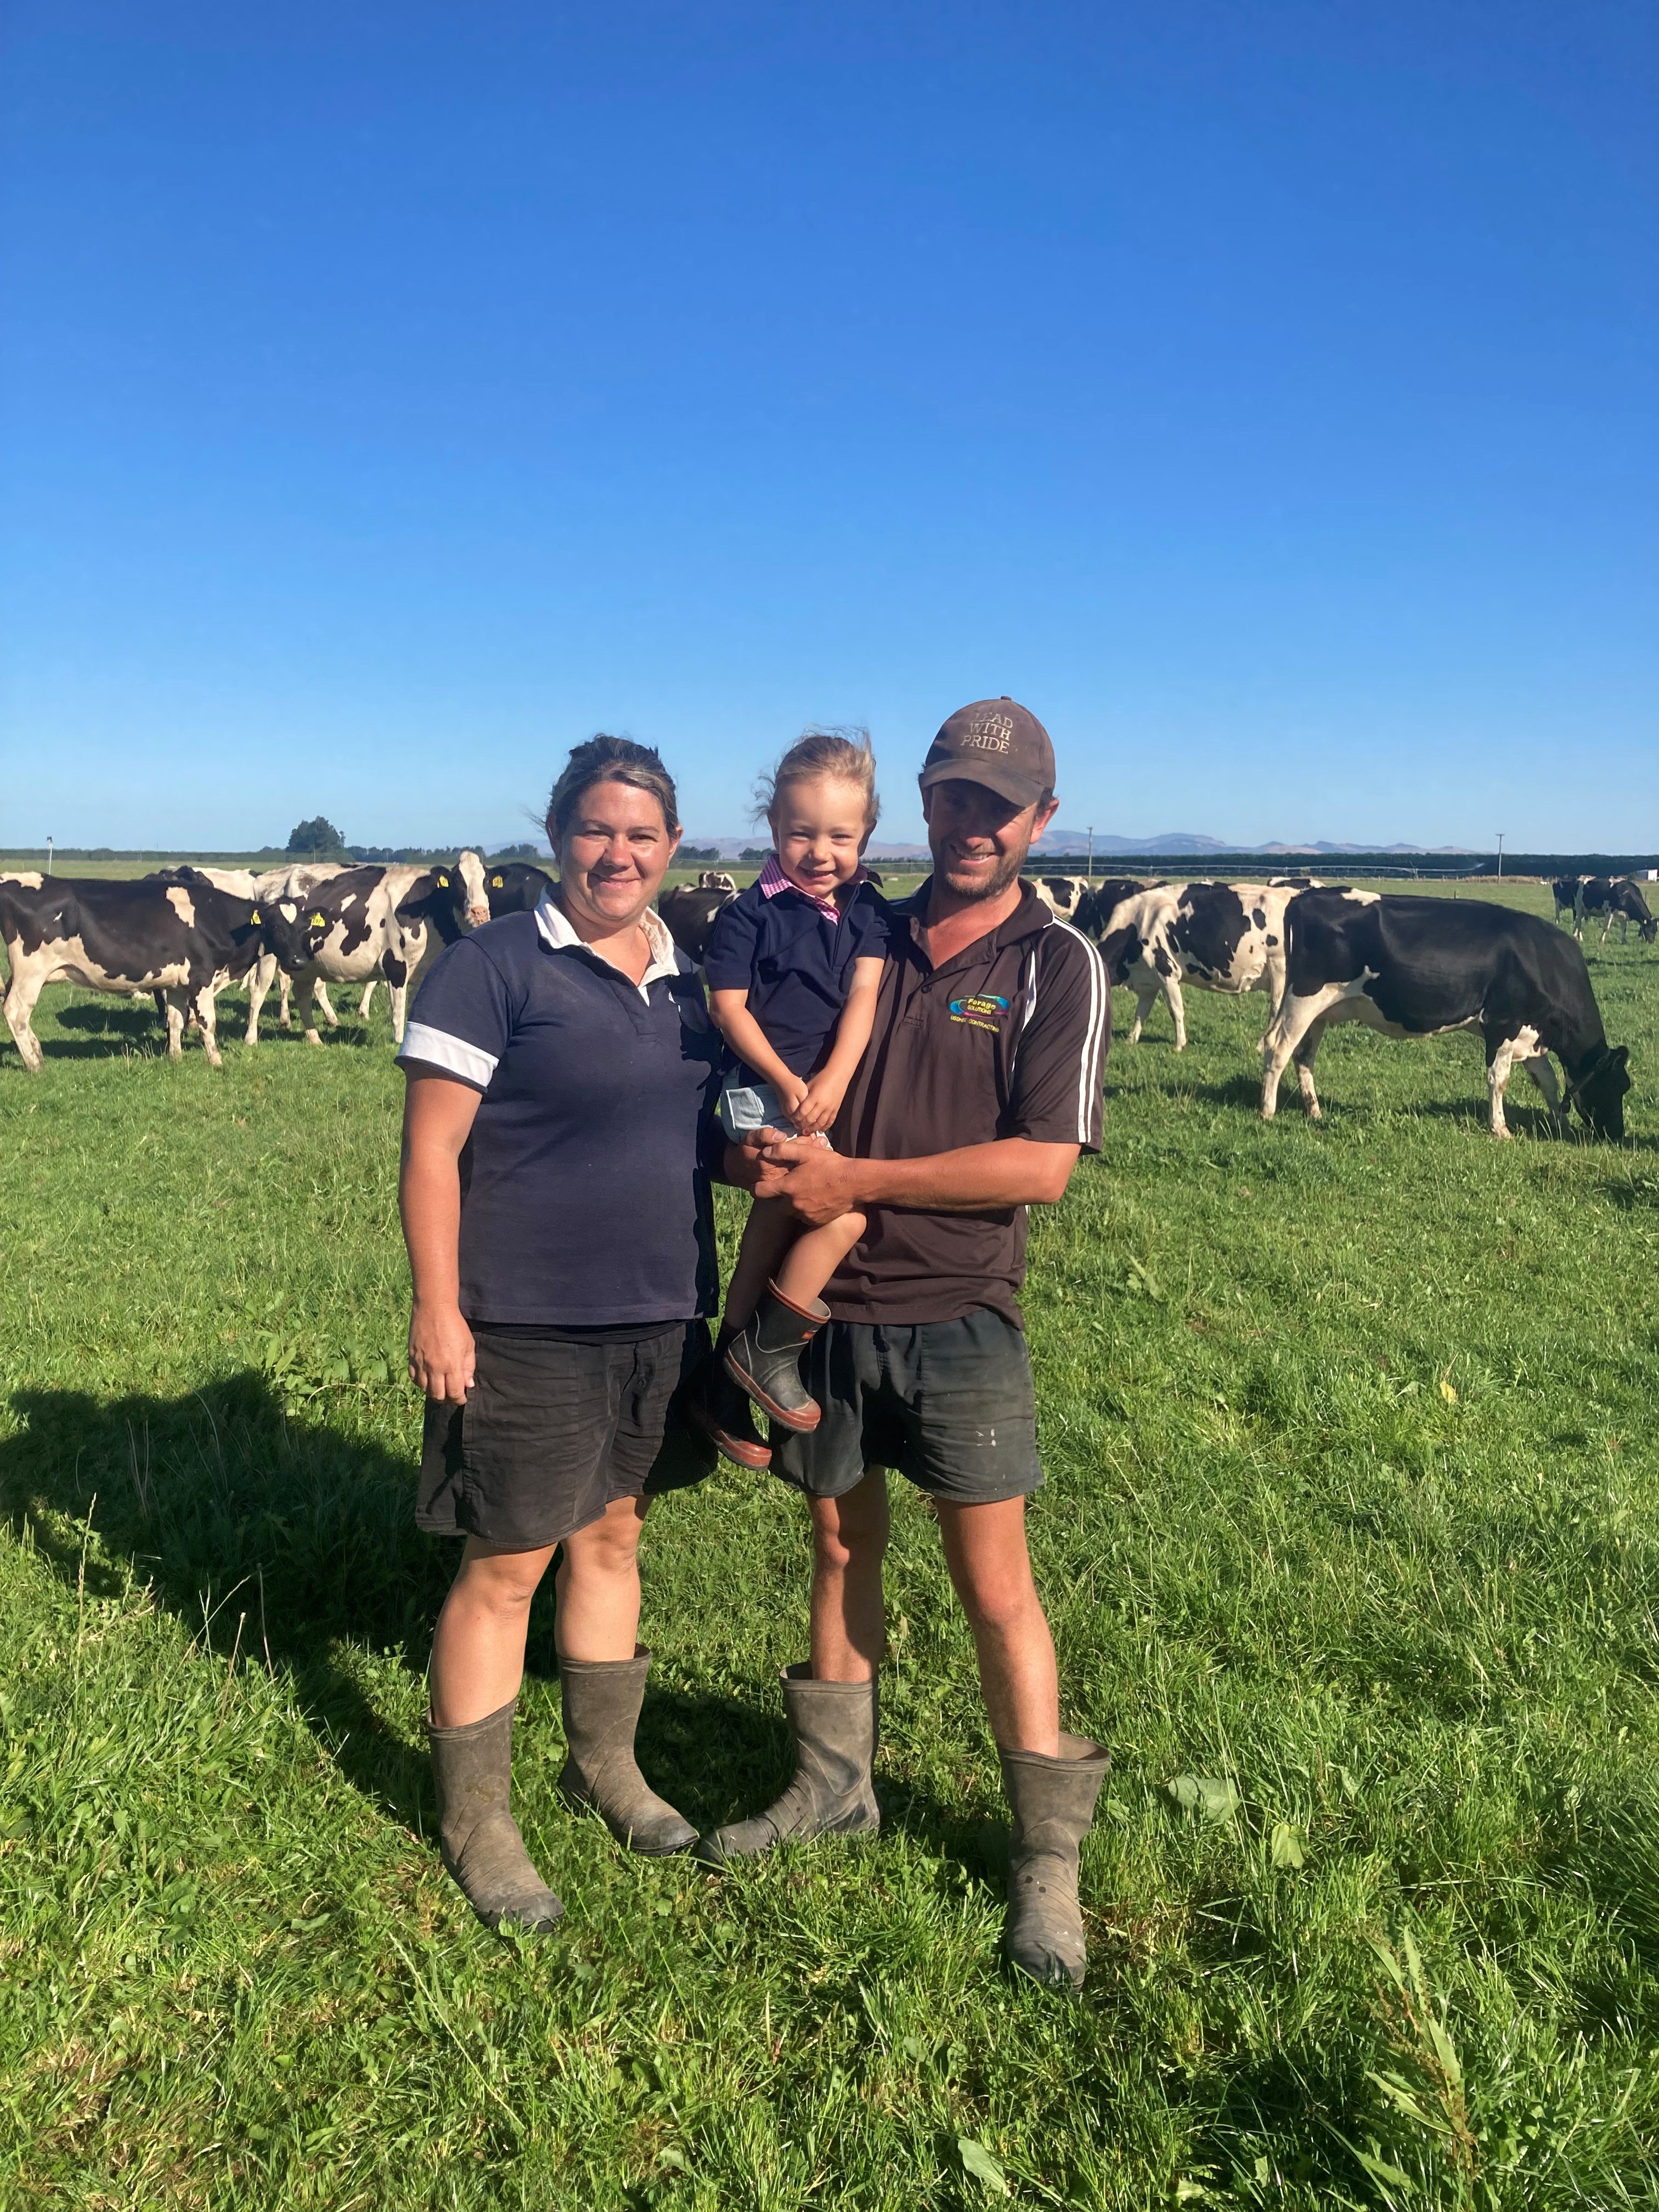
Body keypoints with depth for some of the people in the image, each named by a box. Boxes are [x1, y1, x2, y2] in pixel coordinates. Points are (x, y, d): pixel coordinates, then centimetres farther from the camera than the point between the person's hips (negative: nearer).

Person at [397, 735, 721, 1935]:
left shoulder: (691, 977, 8)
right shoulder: (495, 966, -11)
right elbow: (431, 1147, -13)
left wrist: (719, 1297, 8)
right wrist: (437, 1309, -16)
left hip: (661, 1321, 6)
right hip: (527, 1330, -6)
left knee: (613, 1535, 19)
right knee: (507, 1566, 4)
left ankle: (606, 1766, 39)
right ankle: (476, 1822, 24)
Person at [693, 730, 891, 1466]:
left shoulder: (869, 911, 4)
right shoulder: (750, 913, -9)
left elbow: (864, 998, -5)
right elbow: (729, 1006, -10)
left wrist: (831, 1082, -19)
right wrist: (787, 1084, -18)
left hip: (834, 1094, 6)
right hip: (763, 1094, -6)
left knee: (774, 1228, 15)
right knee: (843, 1214, -20)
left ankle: (727, 1388, 30)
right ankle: (769, 1351, -2)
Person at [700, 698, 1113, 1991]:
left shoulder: (1058, 967, -5)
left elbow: (1044, 1162, -15)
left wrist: (856, 1180, -17)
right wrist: (762, 1155, -8)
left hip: (955, 1315, -4)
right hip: (824, 1304, 4)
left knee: (994, 1581, 2)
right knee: (841, 1546, 17)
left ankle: (1048, 1858, 17)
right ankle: (834, 1786, 35)